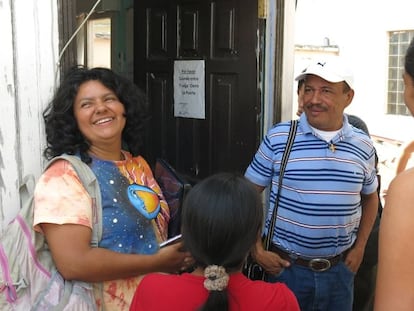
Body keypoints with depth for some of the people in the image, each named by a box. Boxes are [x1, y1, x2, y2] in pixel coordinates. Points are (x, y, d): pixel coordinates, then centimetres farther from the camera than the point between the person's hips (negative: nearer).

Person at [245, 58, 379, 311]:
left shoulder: (363, 146, 0)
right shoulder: (278, 137, -9)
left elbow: (370, 198, 16)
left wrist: (359, 247, 8)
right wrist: (257, 249, -8)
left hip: (339, 270, 3)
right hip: (285, 266, -2)